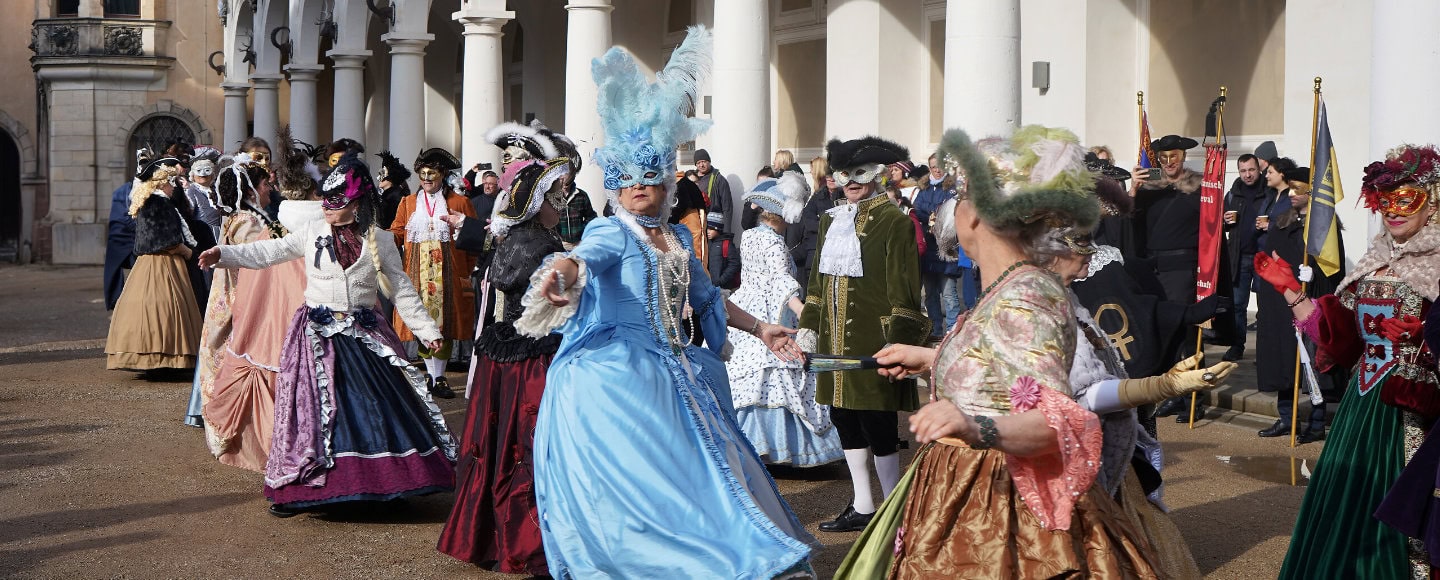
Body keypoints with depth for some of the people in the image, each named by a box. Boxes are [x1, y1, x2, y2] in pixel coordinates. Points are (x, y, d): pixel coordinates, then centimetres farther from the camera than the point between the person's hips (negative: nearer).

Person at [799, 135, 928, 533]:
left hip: (872, 341, -7)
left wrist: (897, 341, -16)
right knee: (844, 419, 11)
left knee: (876, 422, -3)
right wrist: (808, 325, 16)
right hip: (835, 338, 7)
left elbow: (904, 289, -11)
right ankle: (862, 507, 22)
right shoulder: (831, 220, 14)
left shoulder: (894, 222, -8)